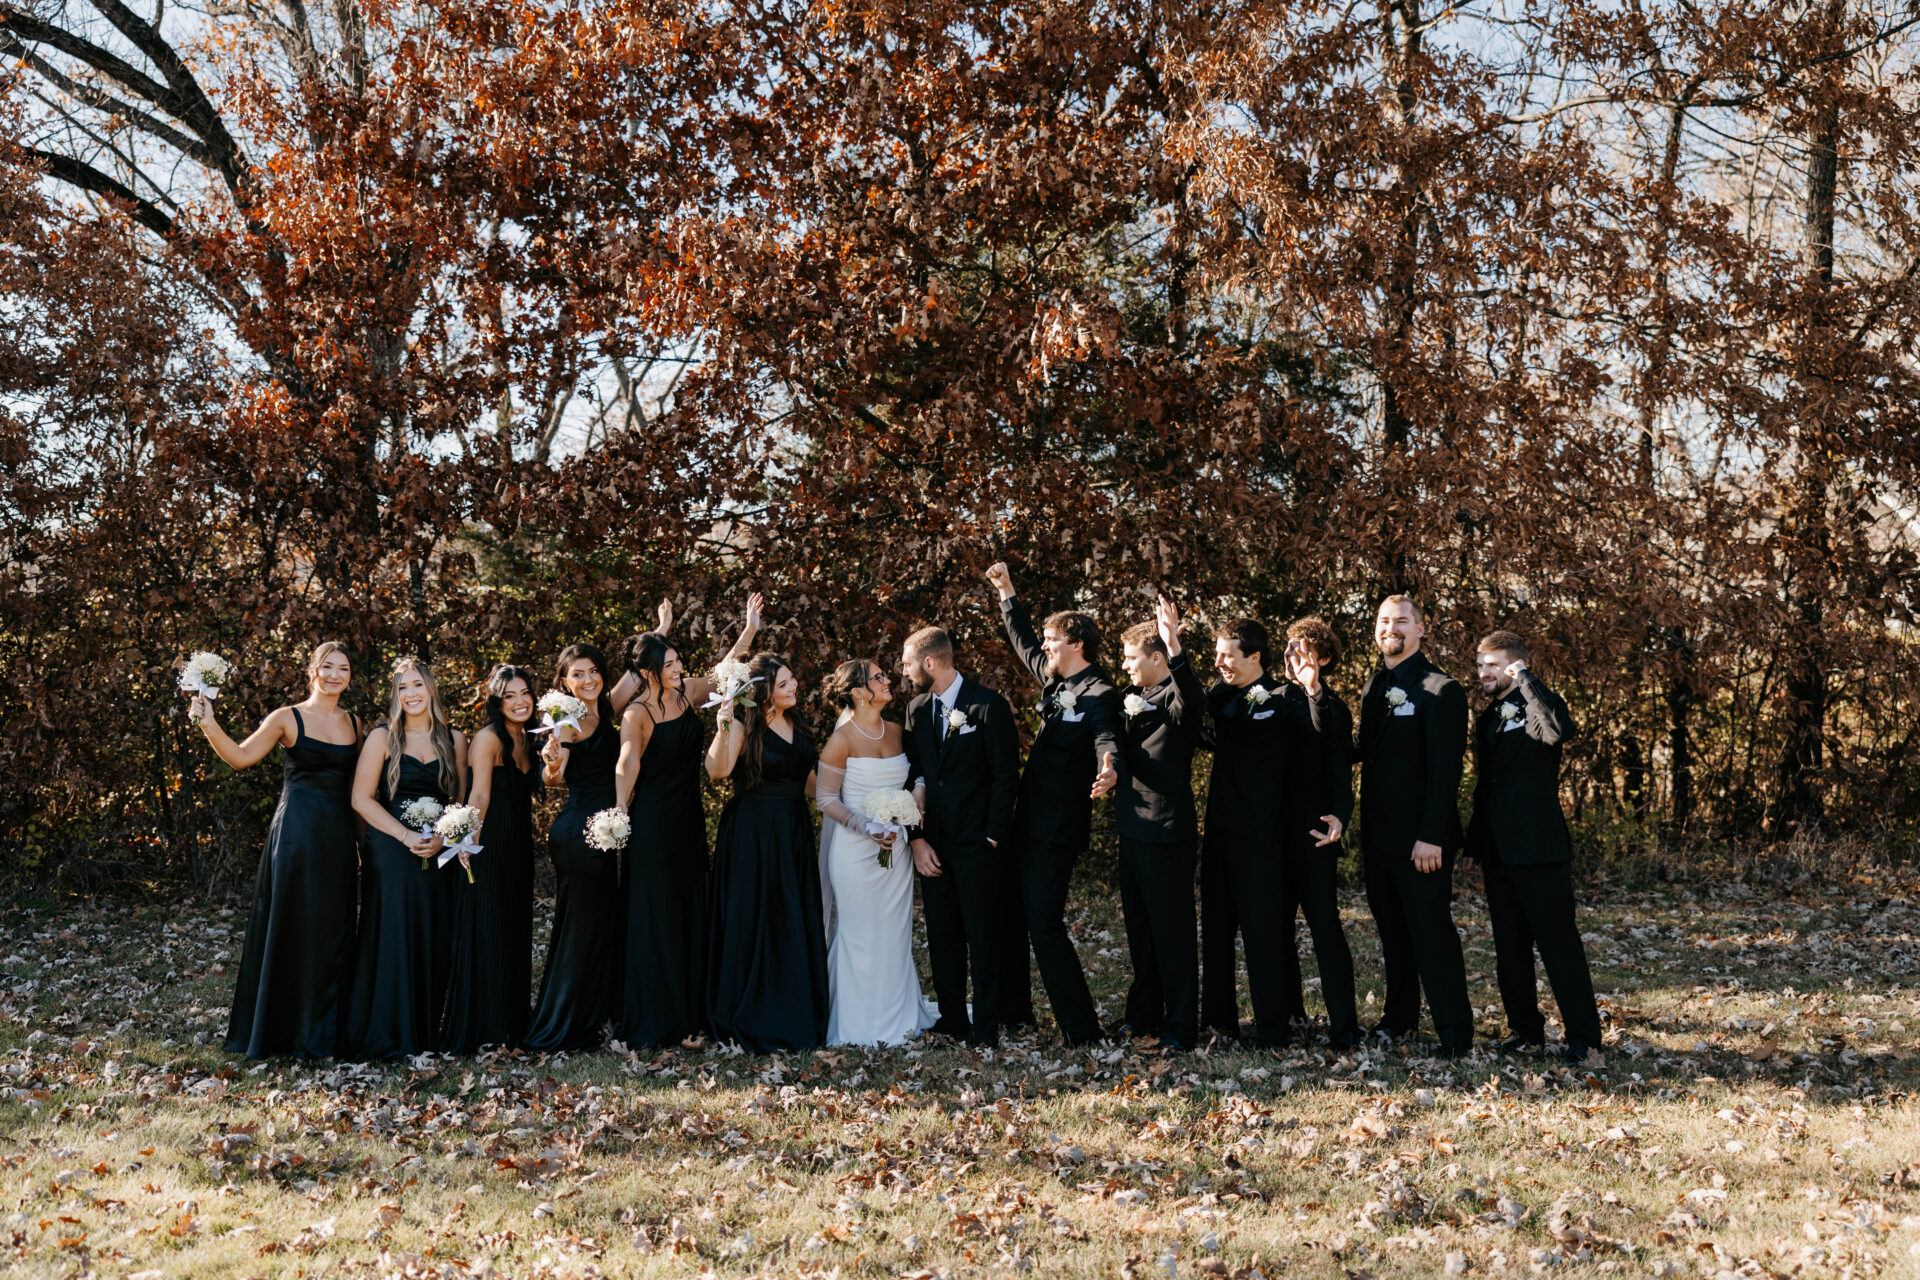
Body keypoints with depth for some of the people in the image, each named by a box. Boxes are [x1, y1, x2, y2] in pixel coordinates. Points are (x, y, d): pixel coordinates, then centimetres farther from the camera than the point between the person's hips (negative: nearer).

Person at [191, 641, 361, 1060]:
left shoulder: (354, 723, 11)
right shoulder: (288, 718, -3)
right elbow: (240, 757, -13)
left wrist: (362, 838, 12)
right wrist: (209, 724, -28)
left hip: (338, 835, 5)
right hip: (296, 833, -5)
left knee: (332, 931, 9)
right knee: (290, 927, 0)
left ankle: (324, 1032, 20)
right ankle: (282, 1031, 12)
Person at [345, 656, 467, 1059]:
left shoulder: (454, 740, 10)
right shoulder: (383, 737, 1)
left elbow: (461, 800, 10)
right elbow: (362, 799, -4)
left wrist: (442, 838, -8)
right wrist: (406, 836, -13)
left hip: (439, 854, 3)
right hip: (392, 851, -3)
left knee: (434, 940, 3)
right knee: (391, 937, -4)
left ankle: (427, 1032, 13)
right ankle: (385, 1035, 5)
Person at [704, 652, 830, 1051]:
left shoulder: (796, 727, 11)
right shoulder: (745, 726, -9)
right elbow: (718, 769, -26)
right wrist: (724, 726, -36)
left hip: (794, 834, 7)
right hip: (752, 835, -7)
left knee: (798, 925, 10)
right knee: (754, 925, 0)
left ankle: (796, 1016, 21)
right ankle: (753, 1023, 11)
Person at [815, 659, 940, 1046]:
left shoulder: (896, 732, 6)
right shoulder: (843, 739, -12)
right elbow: (826, 799, -10)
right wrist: (867, 827, -19)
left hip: (894, 848, 6)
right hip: (855, 849, -6)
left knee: (895, 932, 12)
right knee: (859, 935, 2)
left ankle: (897, 1015, 24)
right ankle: (861, 1023, 14)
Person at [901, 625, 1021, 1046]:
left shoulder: (989, 706, -8)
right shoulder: (916, 710, 10)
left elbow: (1006, 778, -8)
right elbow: (914, 777, 10)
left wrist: (992, 839, -11)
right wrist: (916, 839, 1)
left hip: (978, 842, -5)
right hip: (933, 843, 5)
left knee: (981, 936, 0)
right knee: (942, 936, 10)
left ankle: (986, 1025, 11)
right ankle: (952, 1020, 21)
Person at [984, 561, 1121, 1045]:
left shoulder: (1099, 694, -15)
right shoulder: (1057, 680, 11)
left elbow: (1106, 736, -32)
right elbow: (1024, 644, 27)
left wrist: (1108, 765, -55)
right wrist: (1007, 593, 30)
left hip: (1057, 833, -10)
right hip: (1029, 824, 10)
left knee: (1045, 927, -10)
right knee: (1009, 916, 18)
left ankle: (1082, 1029, -2)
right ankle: (1015, 1011, 31)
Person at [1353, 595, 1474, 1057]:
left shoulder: (1439, 689, -11)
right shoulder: (1374, 685, 13)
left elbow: (1445, 769, -16)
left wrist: (1432, 836, -21)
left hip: (1420, 839, -7)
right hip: (1379, 833, 8)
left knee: (1432, 932, -4)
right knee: (1392, 930, 15)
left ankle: (1454, 1031, 4)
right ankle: (1400, 1015, 27)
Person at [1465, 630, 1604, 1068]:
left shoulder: (1536, 706, -6)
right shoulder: (1488, 718, 17)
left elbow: (1560, 730, -32)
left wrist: (1524, 678, -22)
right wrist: (1473, 845, 20)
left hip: (1540, 849, -8)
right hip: (1499, 852, 8)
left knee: (1560, 945, -6)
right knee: (1509, 947, 12)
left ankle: (1584, 1039, -2)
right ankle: (1525, 1028, 23)